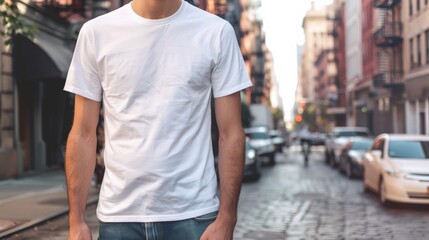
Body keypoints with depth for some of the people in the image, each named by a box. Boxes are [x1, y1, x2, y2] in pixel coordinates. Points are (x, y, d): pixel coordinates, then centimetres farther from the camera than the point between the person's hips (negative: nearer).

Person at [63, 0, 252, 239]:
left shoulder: (217, 32, -3)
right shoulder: (96, 32, 0)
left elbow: (231, 134, -2)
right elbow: (83, 134, 3)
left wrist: (226, 219, -6)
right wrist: (77, 220, 0)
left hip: (193, 214, -1)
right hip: (118, 215, 1)